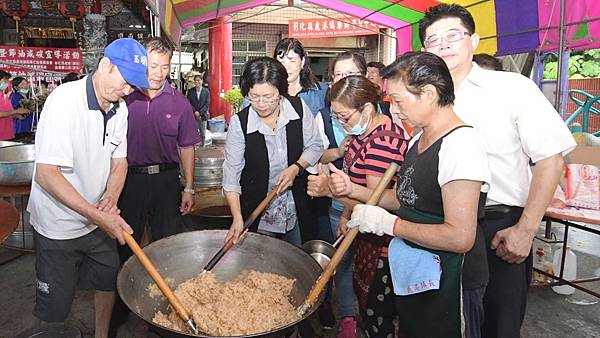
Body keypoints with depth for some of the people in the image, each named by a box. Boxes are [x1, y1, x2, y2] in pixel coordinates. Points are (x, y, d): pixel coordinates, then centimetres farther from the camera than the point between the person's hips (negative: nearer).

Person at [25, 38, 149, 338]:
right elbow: (47, 174, -26)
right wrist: (97, 215, -30)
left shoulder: (119, 108, -2)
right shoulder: (65, 100, -23)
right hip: (58, 226, -6)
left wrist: (110, 197, -13)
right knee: (55, 308, 7)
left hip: (99, 220, 6)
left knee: (109, 281, 19)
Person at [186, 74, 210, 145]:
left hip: (203, 115, 0)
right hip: (193, 115, 0)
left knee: (203, 133, 5)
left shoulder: (206, 91, 4)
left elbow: (207, 103, -1)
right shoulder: (190, 91, 5)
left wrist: (200, 112, -11)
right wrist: (195, 112, -12)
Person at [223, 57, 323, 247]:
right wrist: (237, 218, -24)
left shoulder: (299, 108, -12)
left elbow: (314, 147, 1)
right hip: (257, 211, -2)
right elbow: (231, 173, -15)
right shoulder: (239, 123, -17)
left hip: (296, 207, 2)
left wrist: (296, 167, -18)